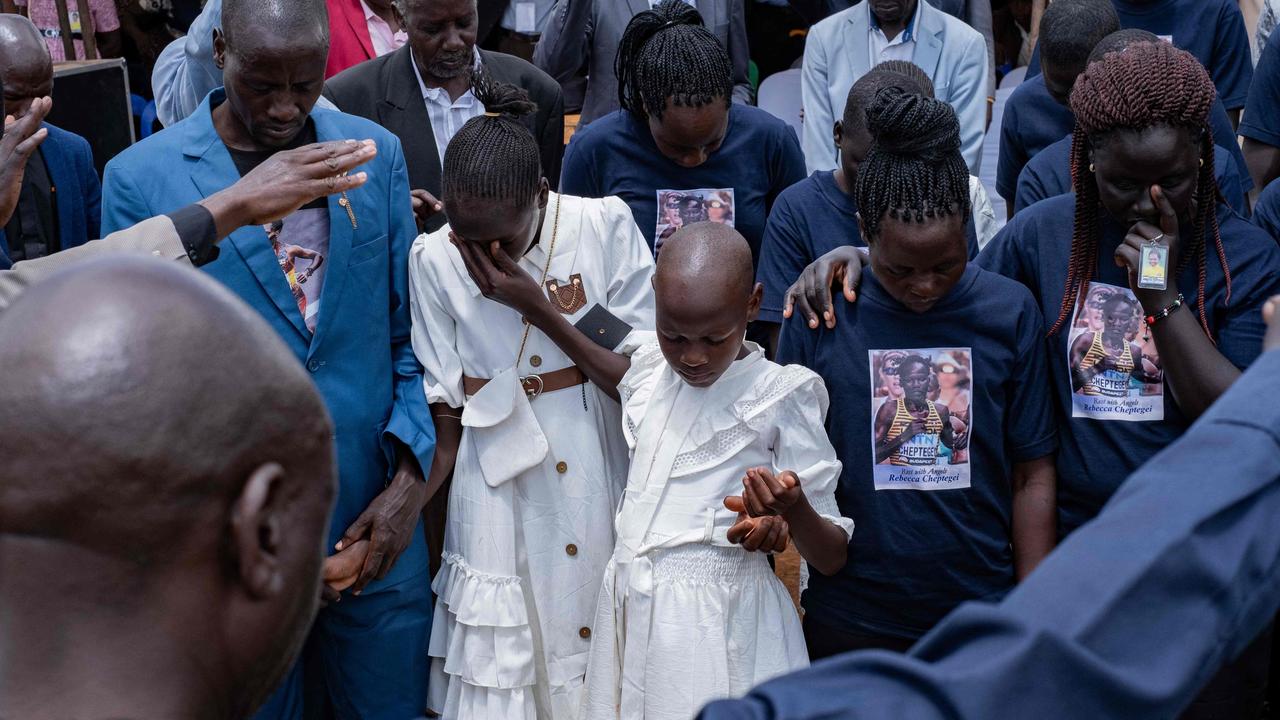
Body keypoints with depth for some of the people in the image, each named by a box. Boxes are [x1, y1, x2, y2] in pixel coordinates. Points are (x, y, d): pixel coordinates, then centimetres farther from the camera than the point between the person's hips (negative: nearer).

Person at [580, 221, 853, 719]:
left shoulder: (779, 397, -12)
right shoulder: (646, 374, 3)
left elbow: (831, 558, -11)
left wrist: (792, 510, -30)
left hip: (720, 618, -5)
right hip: (629, 607, 6)